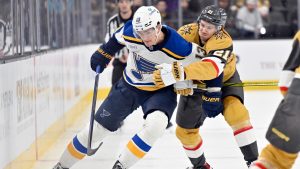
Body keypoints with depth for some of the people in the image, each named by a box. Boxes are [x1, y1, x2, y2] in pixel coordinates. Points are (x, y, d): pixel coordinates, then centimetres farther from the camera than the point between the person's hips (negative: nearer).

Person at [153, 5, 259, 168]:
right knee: (184, 130, 7)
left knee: (236, 112, -30)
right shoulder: (186, 32, -23)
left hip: (225, 79, -4)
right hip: (195, 84, 4)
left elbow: (211, 68, -54)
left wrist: (182, 72, -69)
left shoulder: (223, 41, -36)